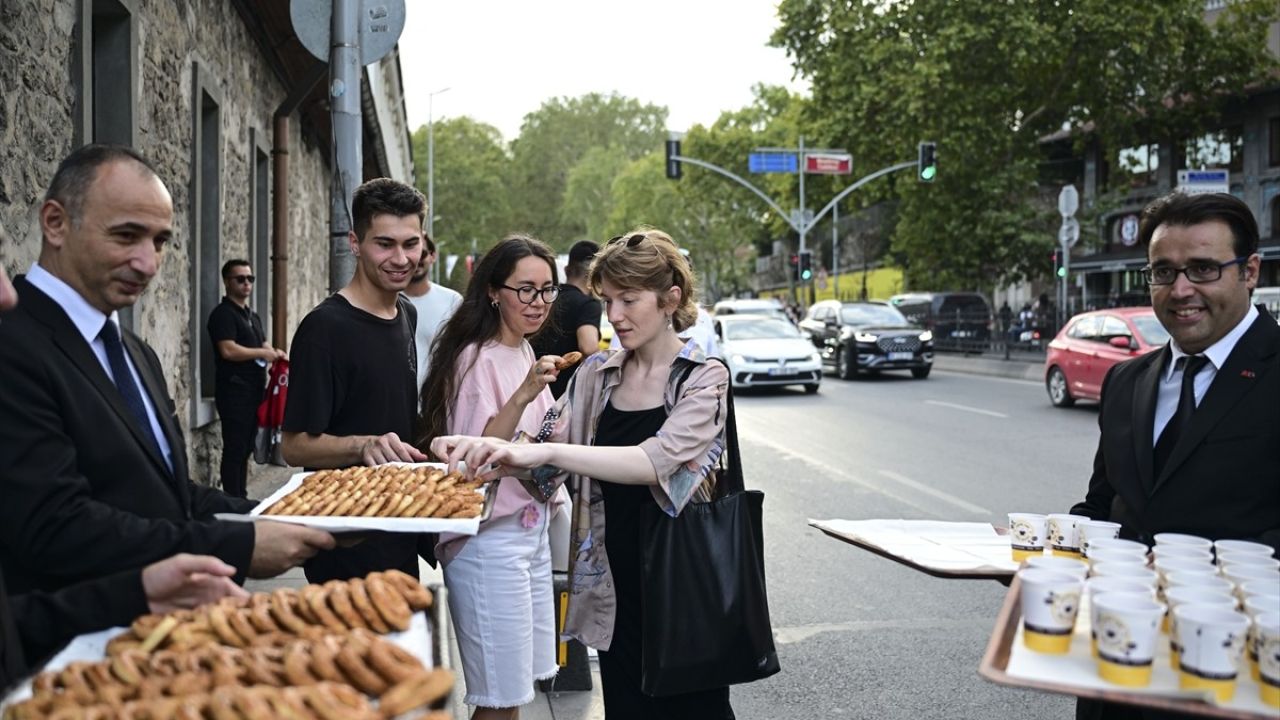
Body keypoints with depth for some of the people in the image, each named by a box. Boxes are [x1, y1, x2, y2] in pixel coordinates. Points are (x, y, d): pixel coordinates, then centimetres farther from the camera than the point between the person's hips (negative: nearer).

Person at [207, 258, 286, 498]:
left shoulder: (252, 316, 19)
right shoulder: (223, 313, -8)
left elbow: (263, 345, 24)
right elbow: (228, 350, -20)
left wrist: (276, 354, 2)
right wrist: (262, 353, -12)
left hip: (253, 390, 9)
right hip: (234, 390, -9)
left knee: (246, 448, 13)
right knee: (235, 448, -6)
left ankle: (242, 498, 20)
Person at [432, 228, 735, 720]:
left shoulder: (705, 378, -11)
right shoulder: (596, 374, 4)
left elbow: (657, 460, -27)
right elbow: (545, 458, 3)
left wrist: (545, 452, -37)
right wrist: (487, 450, -18)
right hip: (613, 583, 4)